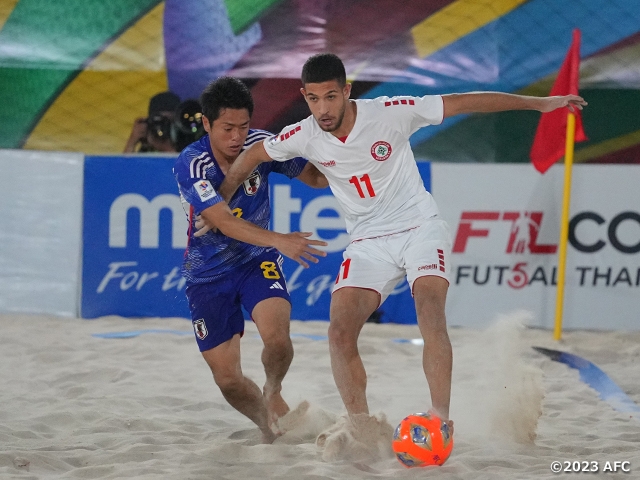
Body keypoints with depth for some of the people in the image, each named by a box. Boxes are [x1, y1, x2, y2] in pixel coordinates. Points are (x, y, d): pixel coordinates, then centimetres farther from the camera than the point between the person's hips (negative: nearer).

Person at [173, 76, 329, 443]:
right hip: (208, 274, -1)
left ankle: (273, 393, 6)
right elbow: (224, 222, -34)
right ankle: (271, 431, 33)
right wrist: (279, 241, -48)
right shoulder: (191, 165, -24)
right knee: (227, 378, 3)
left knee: (276, 336, -27)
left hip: (258, 262, 1)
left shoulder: (261, 145, -13)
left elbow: (313, 176, 0)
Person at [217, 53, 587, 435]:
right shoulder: (304, 137, -8)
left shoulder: (390, 113, -17)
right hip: (368, 243, 3)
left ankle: (441, 417, -25)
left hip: (420, 228, -3)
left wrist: (538, 103, -10)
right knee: (340, 333, -14)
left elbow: (461, 103, -11)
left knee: (431, 316, -26)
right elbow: (253, 156, 11)